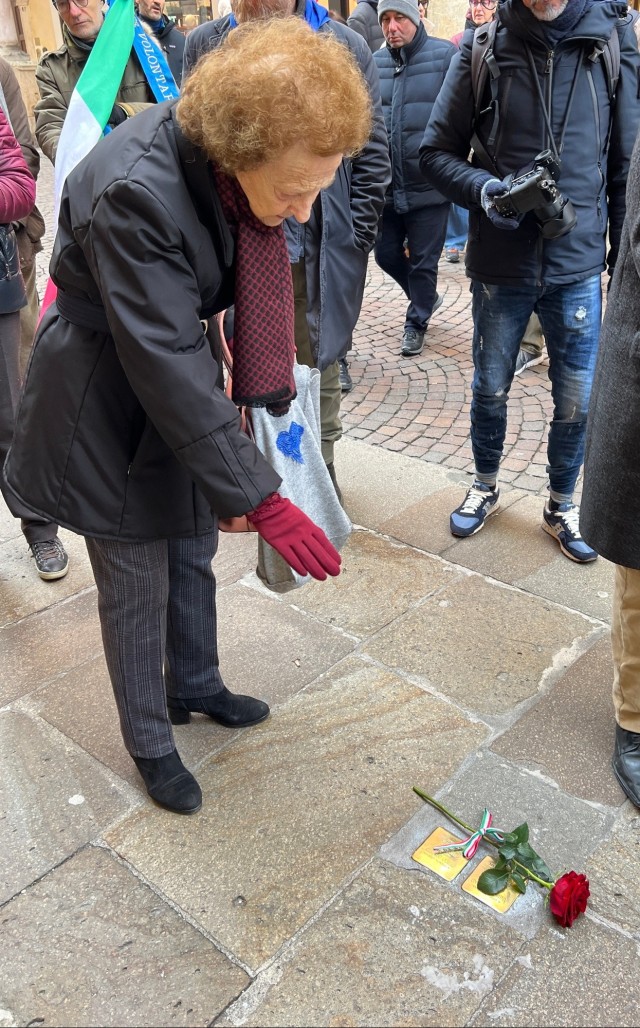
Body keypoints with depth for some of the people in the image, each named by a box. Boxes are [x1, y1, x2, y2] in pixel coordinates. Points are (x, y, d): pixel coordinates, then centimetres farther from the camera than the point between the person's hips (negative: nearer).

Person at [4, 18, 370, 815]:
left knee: (193, 555, 21)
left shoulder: (231, 156, -10)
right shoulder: (134, 191, -34)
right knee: (137, 589, 8)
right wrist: (263, 503, -32)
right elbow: (164, 364, -34)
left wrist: (261, 391, 12)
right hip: (111, 409, -7)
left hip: (186, 381, 7)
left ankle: (194, 686, 47)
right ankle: (149, 743, 33)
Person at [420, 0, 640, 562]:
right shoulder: (484, 49, -3)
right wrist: (483, 188, -18)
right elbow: (437, 152, 1)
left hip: (579, 263, 1)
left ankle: (561, 505, 30)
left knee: (578, 401, 7)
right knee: (490, 389, 14)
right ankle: (485, 486, 38)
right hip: (500, 262, 0)